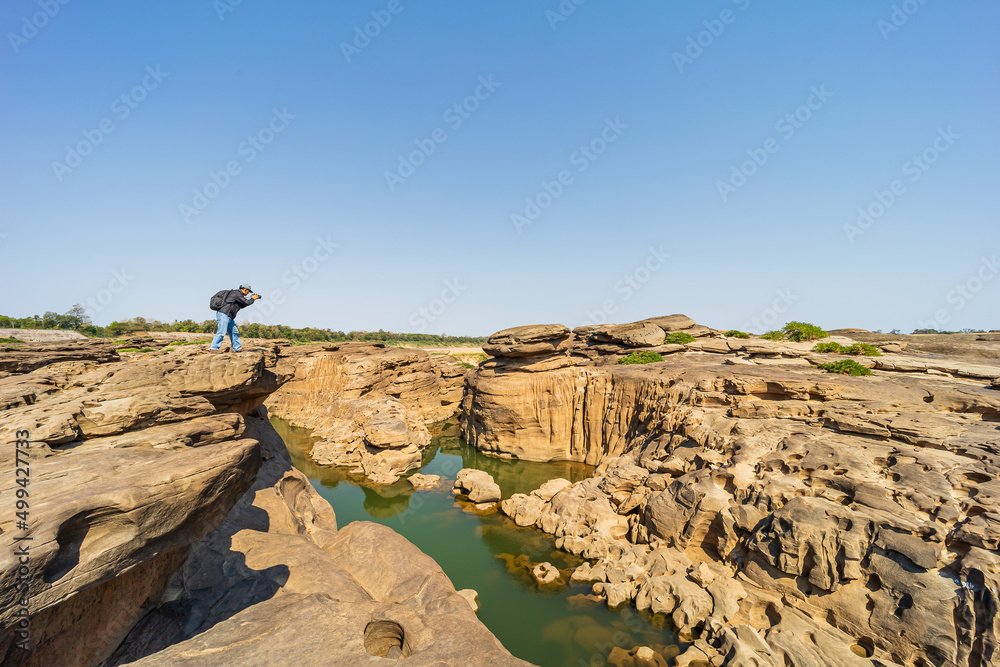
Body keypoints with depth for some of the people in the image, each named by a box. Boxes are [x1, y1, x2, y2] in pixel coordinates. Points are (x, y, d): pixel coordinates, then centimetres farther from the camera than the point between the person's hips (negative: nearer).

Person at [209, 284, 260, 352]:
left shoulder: (239, 295, 19)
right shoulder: (237, 293, -11)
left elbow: (242, 306, 29)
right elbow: (247, 303, -15)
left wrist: (251, 298, 21)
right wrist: (253, 298, 4)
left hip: (228, 317, 11)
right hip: (223, 314, -11)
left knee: (234, 332, 13)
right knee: (222, 332, -17)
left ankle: (237, 348, 19)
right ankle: (213, 348, -18)